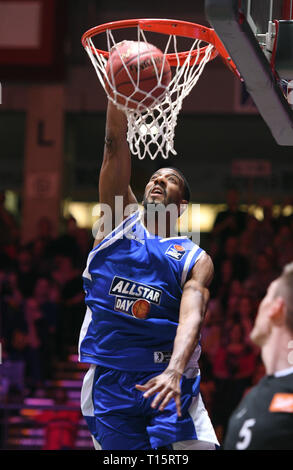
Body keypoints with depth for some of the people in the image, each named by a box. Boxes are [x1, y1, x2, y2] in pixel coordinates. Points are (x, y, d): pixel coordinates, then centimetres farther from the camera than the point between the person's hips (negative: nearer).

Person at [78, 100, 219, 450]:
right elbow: (115, 144, 4)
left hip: (165, 379, -1)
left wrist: (175, 370, -30)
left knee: (192, 448, -19)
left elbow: (192, 316, -11)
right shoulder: (119, 221, 13)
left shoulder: (196, 260, 7)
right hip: (107, 379, 2)